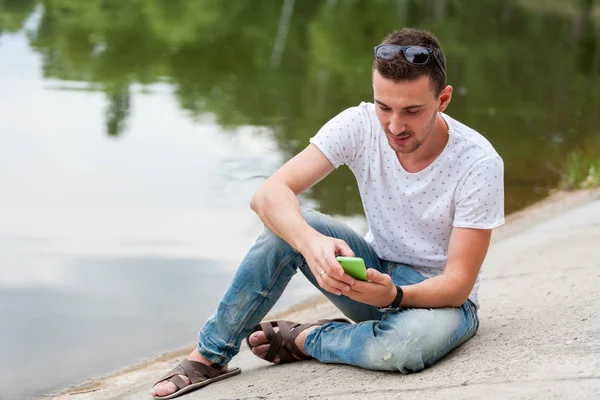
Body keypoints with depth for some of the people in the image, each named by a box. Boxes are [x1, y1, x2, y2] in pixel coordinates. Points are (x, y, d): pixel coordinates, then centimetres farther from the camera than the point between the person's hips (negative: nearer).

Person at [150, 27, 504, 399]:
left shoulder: (479, 162, -24)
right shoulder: (360, 125, -16)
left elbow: (458, 284, -23)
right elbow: (269, 194, -24)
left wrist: (394, 295, -44)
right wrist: (312, 242, -46)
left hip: (440, 298, -3)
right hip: (377, 273, 3)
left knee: (406, 344, -40)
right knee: (291, 224, -26)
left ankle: (303, 339, -9)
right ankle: (209, 355, -14)